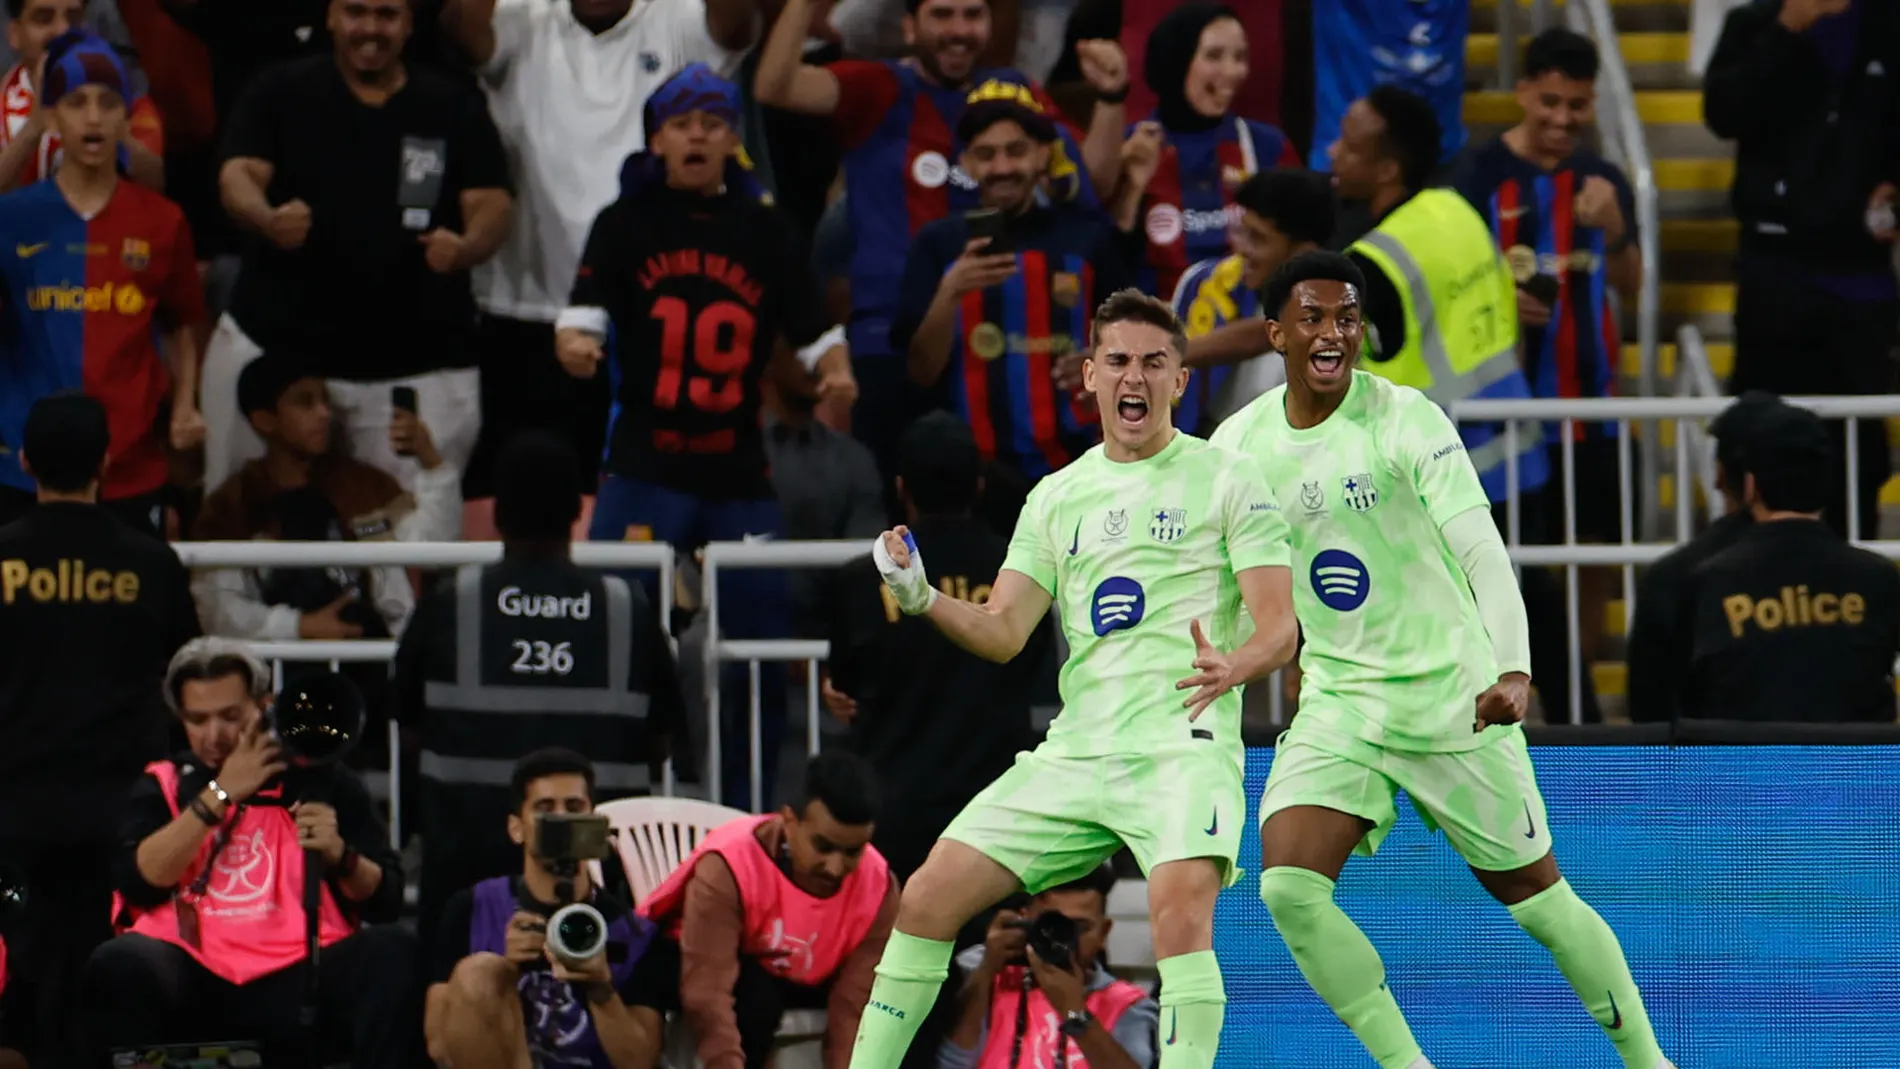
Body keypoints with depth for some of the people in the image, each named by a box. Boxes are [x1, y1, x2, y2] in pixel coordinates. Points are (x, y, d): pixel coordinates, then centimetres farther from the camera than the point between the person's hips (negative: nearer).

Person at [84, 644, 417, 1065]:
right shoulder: (163, 785, 16)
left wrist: (339, 856, -12)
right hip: (191, 983, 0)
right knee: (120, 964, -32)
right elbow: (139, 881, -3)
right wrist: (220, 795, -5)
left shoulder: (322, 780, 13)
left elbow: (386, 900, 9)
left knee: (393, 951, -26)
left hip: (298, 981, 0)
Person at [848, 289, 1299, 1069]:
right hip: (1074, 753, 5)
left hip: (1183, 746, -5)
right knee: (930, 896, -1)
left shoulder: (1223, 479, 2)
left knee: (1180, 906, -32)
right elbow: (1002, 634, 9)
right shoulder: (1056, 498, 15)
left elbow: (1278, 625, -6)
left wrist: (1231, 668, -29)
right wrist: (922, 598, -11)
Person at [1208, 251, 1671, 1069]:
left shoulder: (1405, 420, -14)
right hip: (1336, 706, 3)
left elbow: (1482, 550, -23)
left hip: (1451, 702, -3)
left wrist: (1513, 672, -37)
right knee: (1287, 886, -18)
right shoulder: (1237, 445, 0)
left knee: (1538, 901, 6)